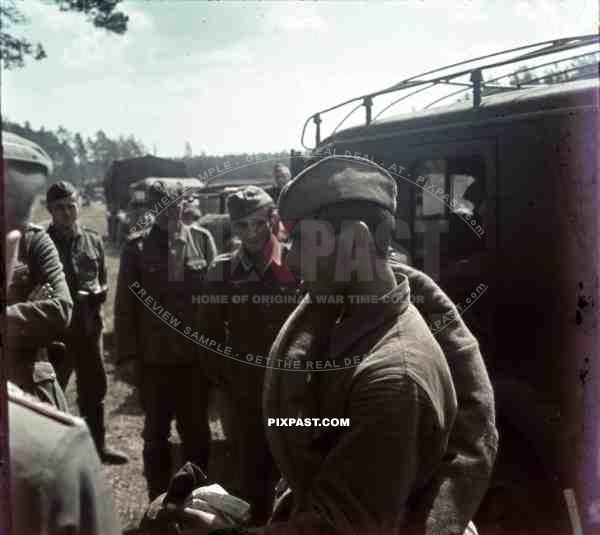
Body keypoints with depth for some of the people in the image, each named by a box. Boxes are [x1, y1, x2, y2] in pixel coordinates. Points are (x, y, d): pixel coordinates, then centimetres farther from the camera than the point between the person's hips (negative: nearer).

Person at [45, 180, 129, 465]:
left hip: (89, 326, 5)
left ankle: (97, 443, 28)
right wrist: (74, 296, -16)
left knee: (94, 387, 14)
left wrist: (97, 293, -8)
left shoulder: (93, 240, 7)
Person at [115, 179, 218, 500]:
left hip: (197, 353, 1)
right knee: (156, 431, 14)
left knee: (196, 429, 13)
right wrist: (128, 353, -4)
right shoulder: (137, 246, -3)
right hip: (152, 357, 0)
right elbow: (125, 304, -1)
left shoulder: (202, 239, -1)